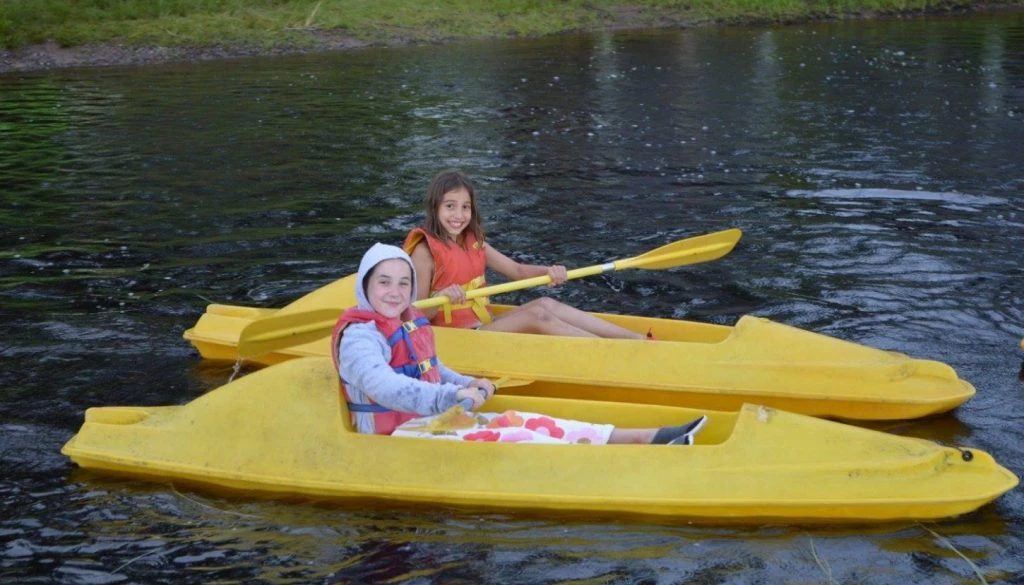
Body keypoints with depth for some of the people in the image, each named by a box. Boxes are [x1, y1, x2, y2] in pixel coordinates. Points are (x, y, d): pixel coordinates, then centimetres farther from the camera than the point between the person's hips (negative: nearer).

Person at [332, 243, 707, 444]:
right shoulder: (360, 335, -16)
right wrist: (453, 396, -43)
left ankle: (646, 438, -8)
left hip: (431, 420, 9)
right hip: (397, 436, -9)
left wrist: (469, 386, 8)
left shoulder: (412, 324, 14)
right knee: (512, 439, -22)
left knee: (529, 424, -3)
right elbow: (384, 387, -34)